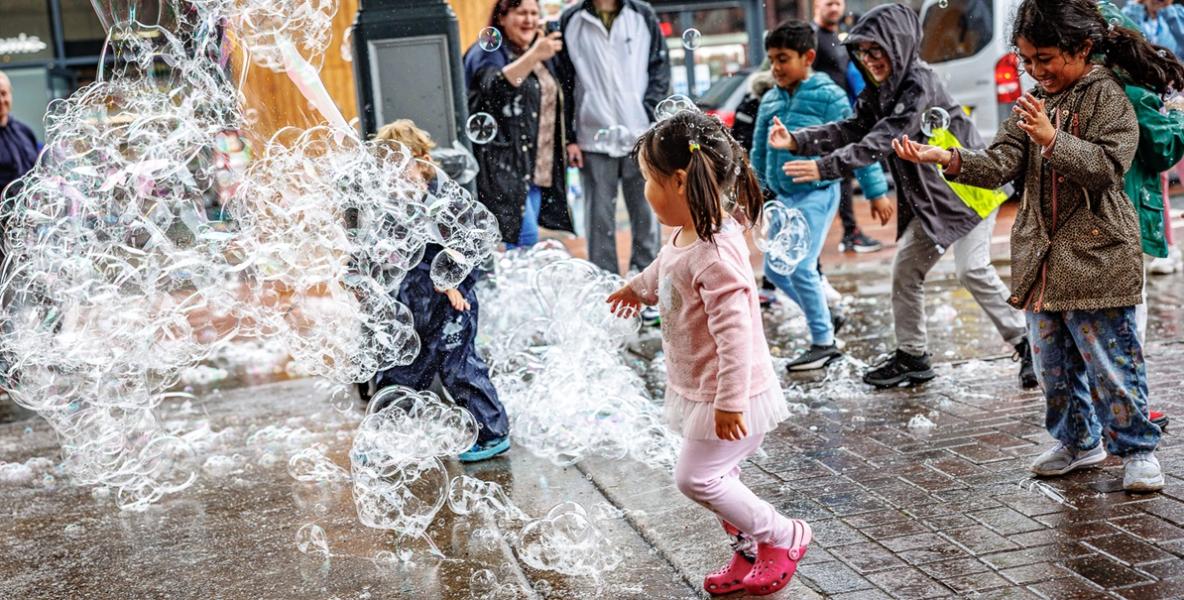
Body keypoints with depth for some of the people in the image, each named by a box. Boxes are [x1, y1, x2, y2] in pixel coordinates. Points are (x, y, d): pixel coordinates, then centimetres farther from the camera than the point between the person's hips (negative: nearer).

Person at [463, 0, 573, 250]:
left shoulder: (543, 55, 18)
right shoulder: (487, 53, -7)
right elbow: (495, 85, -29)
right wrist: (533, 57, -42)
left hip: (536, 167, 8)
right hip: (503, 165, -8)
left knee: (525, 239, 8)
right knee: (525, 237, -17)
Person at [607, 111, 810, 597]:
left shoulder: (715, 254, -30)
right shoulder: (685, 236, 0)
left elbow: (734, 333, -32)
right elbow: (665, 270, 25)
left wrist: (729, 402, -30)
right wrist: (638, 288, 43)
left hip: (725, 393, -9)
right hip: (697, 388, 9)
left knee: (696, 477, -3)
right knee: (717, 475, 17)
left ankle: (783, 536, 12)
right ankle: (750, 553, 32)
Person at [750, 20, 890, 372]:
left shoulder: (828, 96, -10)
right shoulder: (770, 101, 8)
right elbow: (759, 152, 18)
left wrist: (876, 191, -9)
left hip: (817, 192, -7)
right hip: (784, 197, 7)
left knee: (801, 268, -12)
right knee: (774, 269, 9)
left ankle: (824, 343, 2)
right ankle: (822, 317, 28)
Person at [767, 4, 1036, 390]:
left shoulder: (920, 84, -24)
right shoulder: (879, 90, 3)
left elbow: (882, 140, -33)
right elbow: (852, 128, -3)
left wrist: (824, 167, -39)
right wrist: (797, 141, -17)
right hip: (929, 196, 9)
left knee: (972, 269, -18)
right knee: (905, 268, 8)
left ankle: (1026, 344, -2)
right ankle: (911, 357, 18)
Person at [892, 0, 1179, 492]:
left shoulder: (1107, 97, -8)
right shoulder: (1034, 102, 11)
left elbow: (1107, 165, -21)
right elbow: (1000, 164, 0)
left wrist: (1052, 139, -34)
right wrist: (947, 158, -17)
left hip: (1097, 256, -7)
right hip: (1040, 258, 7)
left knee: (1111, 361, -1)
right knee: (1054, 362, 15)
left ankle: (1137, 448, 16)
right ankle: (1079, 441, 32)